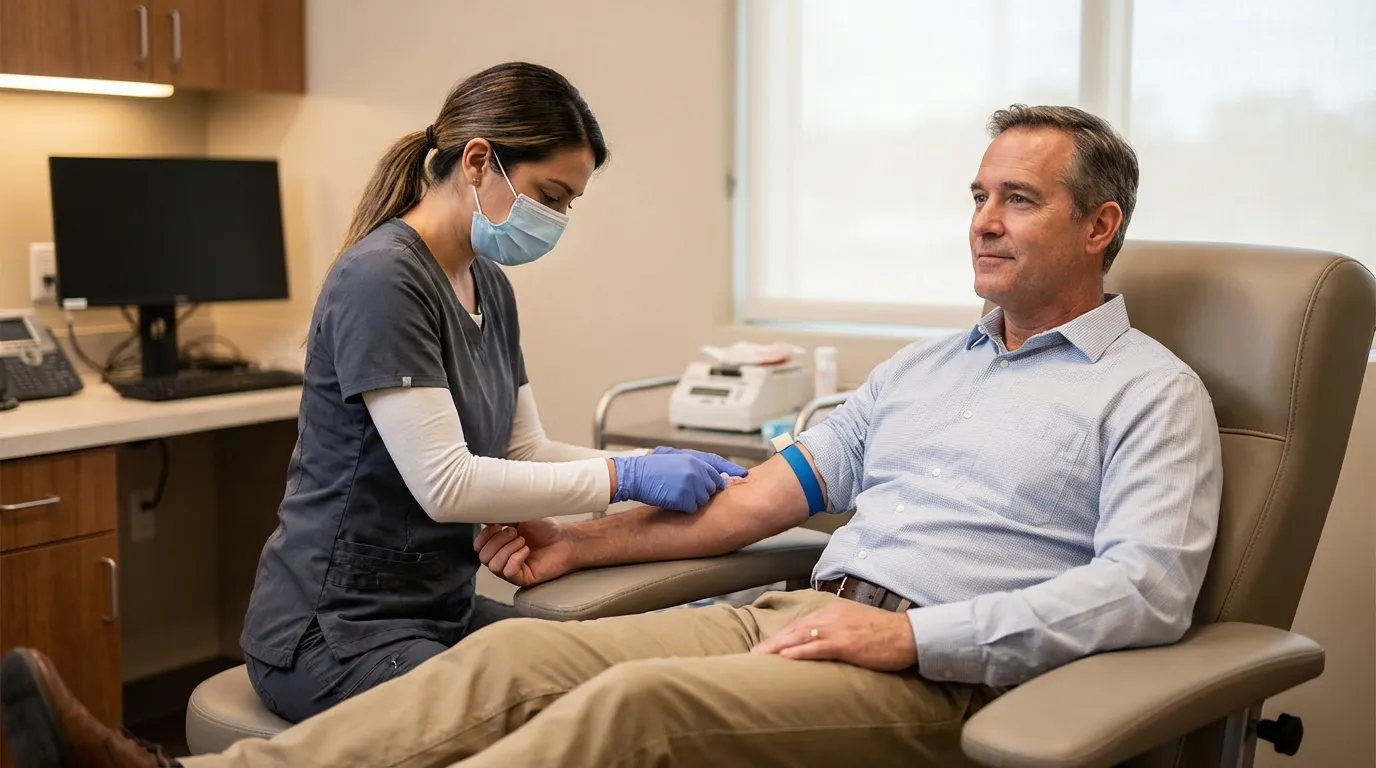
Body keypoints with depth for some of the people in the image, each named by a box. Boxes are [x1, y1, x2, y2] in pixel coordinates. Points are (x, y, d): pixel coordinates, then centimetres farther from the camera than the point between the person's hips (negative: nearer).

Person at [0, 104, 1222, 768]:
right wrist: (591, 541, 13)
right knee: (522, 651, -14)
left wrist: (912, 633, -19)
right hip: (794, 617, 6)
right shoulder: (926, 363, 24)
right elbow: (774, 489, 21)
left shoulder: (1151, 393, 3)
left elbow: (1146, 588, -12)